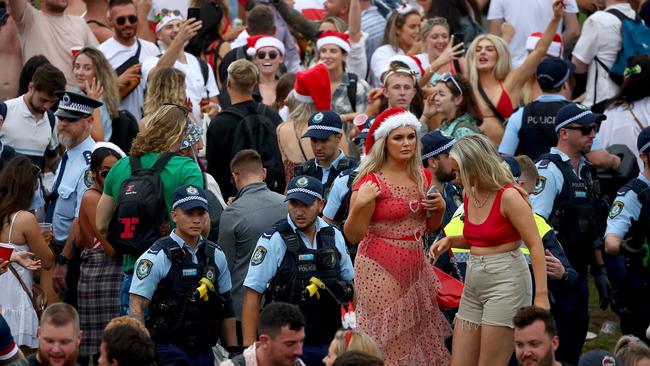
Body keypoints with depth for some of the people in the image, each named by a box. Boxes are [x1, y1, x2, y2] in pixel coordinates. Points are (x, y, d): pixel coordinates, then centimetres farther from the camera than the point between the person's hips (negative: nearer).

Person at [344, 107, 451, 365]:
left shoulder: (422, 177, 8)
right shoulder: (371, 181, -10)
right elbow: (353, 235, -10)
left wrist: (440, 208, 0)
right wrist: (360, 205, -25)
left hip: (415, 266, 6)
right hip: (380, 269, -6)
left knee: (422, 341, 6)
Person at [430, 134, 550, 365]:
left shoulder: (508, 196, -14)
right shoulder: (469, 194, 9)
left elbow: (536, 246, -15)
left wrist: (541, 295, -22)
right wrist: (450, 241, 6)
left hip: (506, 282, -8)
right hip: (474, 284, 8)